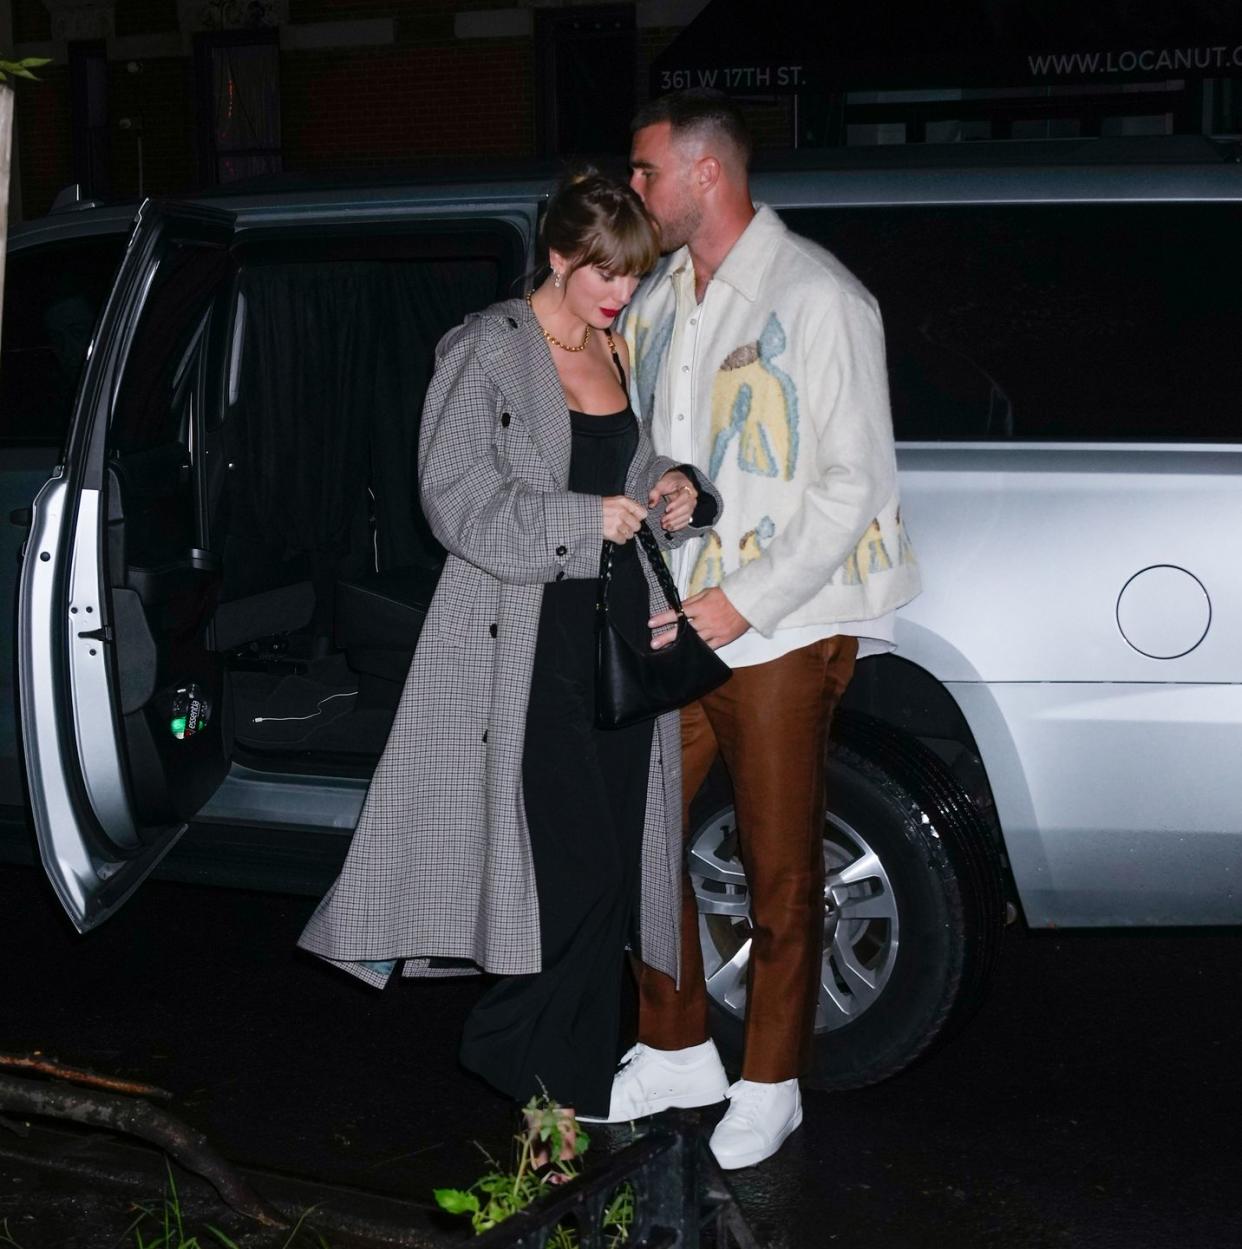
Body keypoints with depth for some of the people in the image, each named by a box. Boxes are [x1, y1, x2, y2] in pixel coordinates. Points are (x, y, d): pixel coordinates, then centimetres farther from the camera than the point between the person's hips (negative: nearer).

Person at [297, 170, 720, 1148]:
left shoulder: (625, 354, 14)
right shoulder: (486, 353, -5)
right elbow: (459, 502, -11)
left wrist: (677, 490, 2)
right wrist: (584, 519, -18)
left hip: (620, 628, 6)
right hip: (526, 641, -6)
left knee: (611, 866, 6)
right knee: (576, 870, -10)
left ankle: (574, 1082, 19)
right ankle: (517, 1050, 12)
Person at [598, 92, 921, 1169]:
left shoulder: (817, 299, -12)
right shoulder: (658, 301, 11)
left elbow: (855, 486, -14)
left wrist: (743, 604, -18)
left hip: (781, 633, -7)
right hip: (674, 622, 7)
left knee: (780, 870, 4)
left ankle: (770, 1086, 21)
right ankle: (678, 1053, 29)